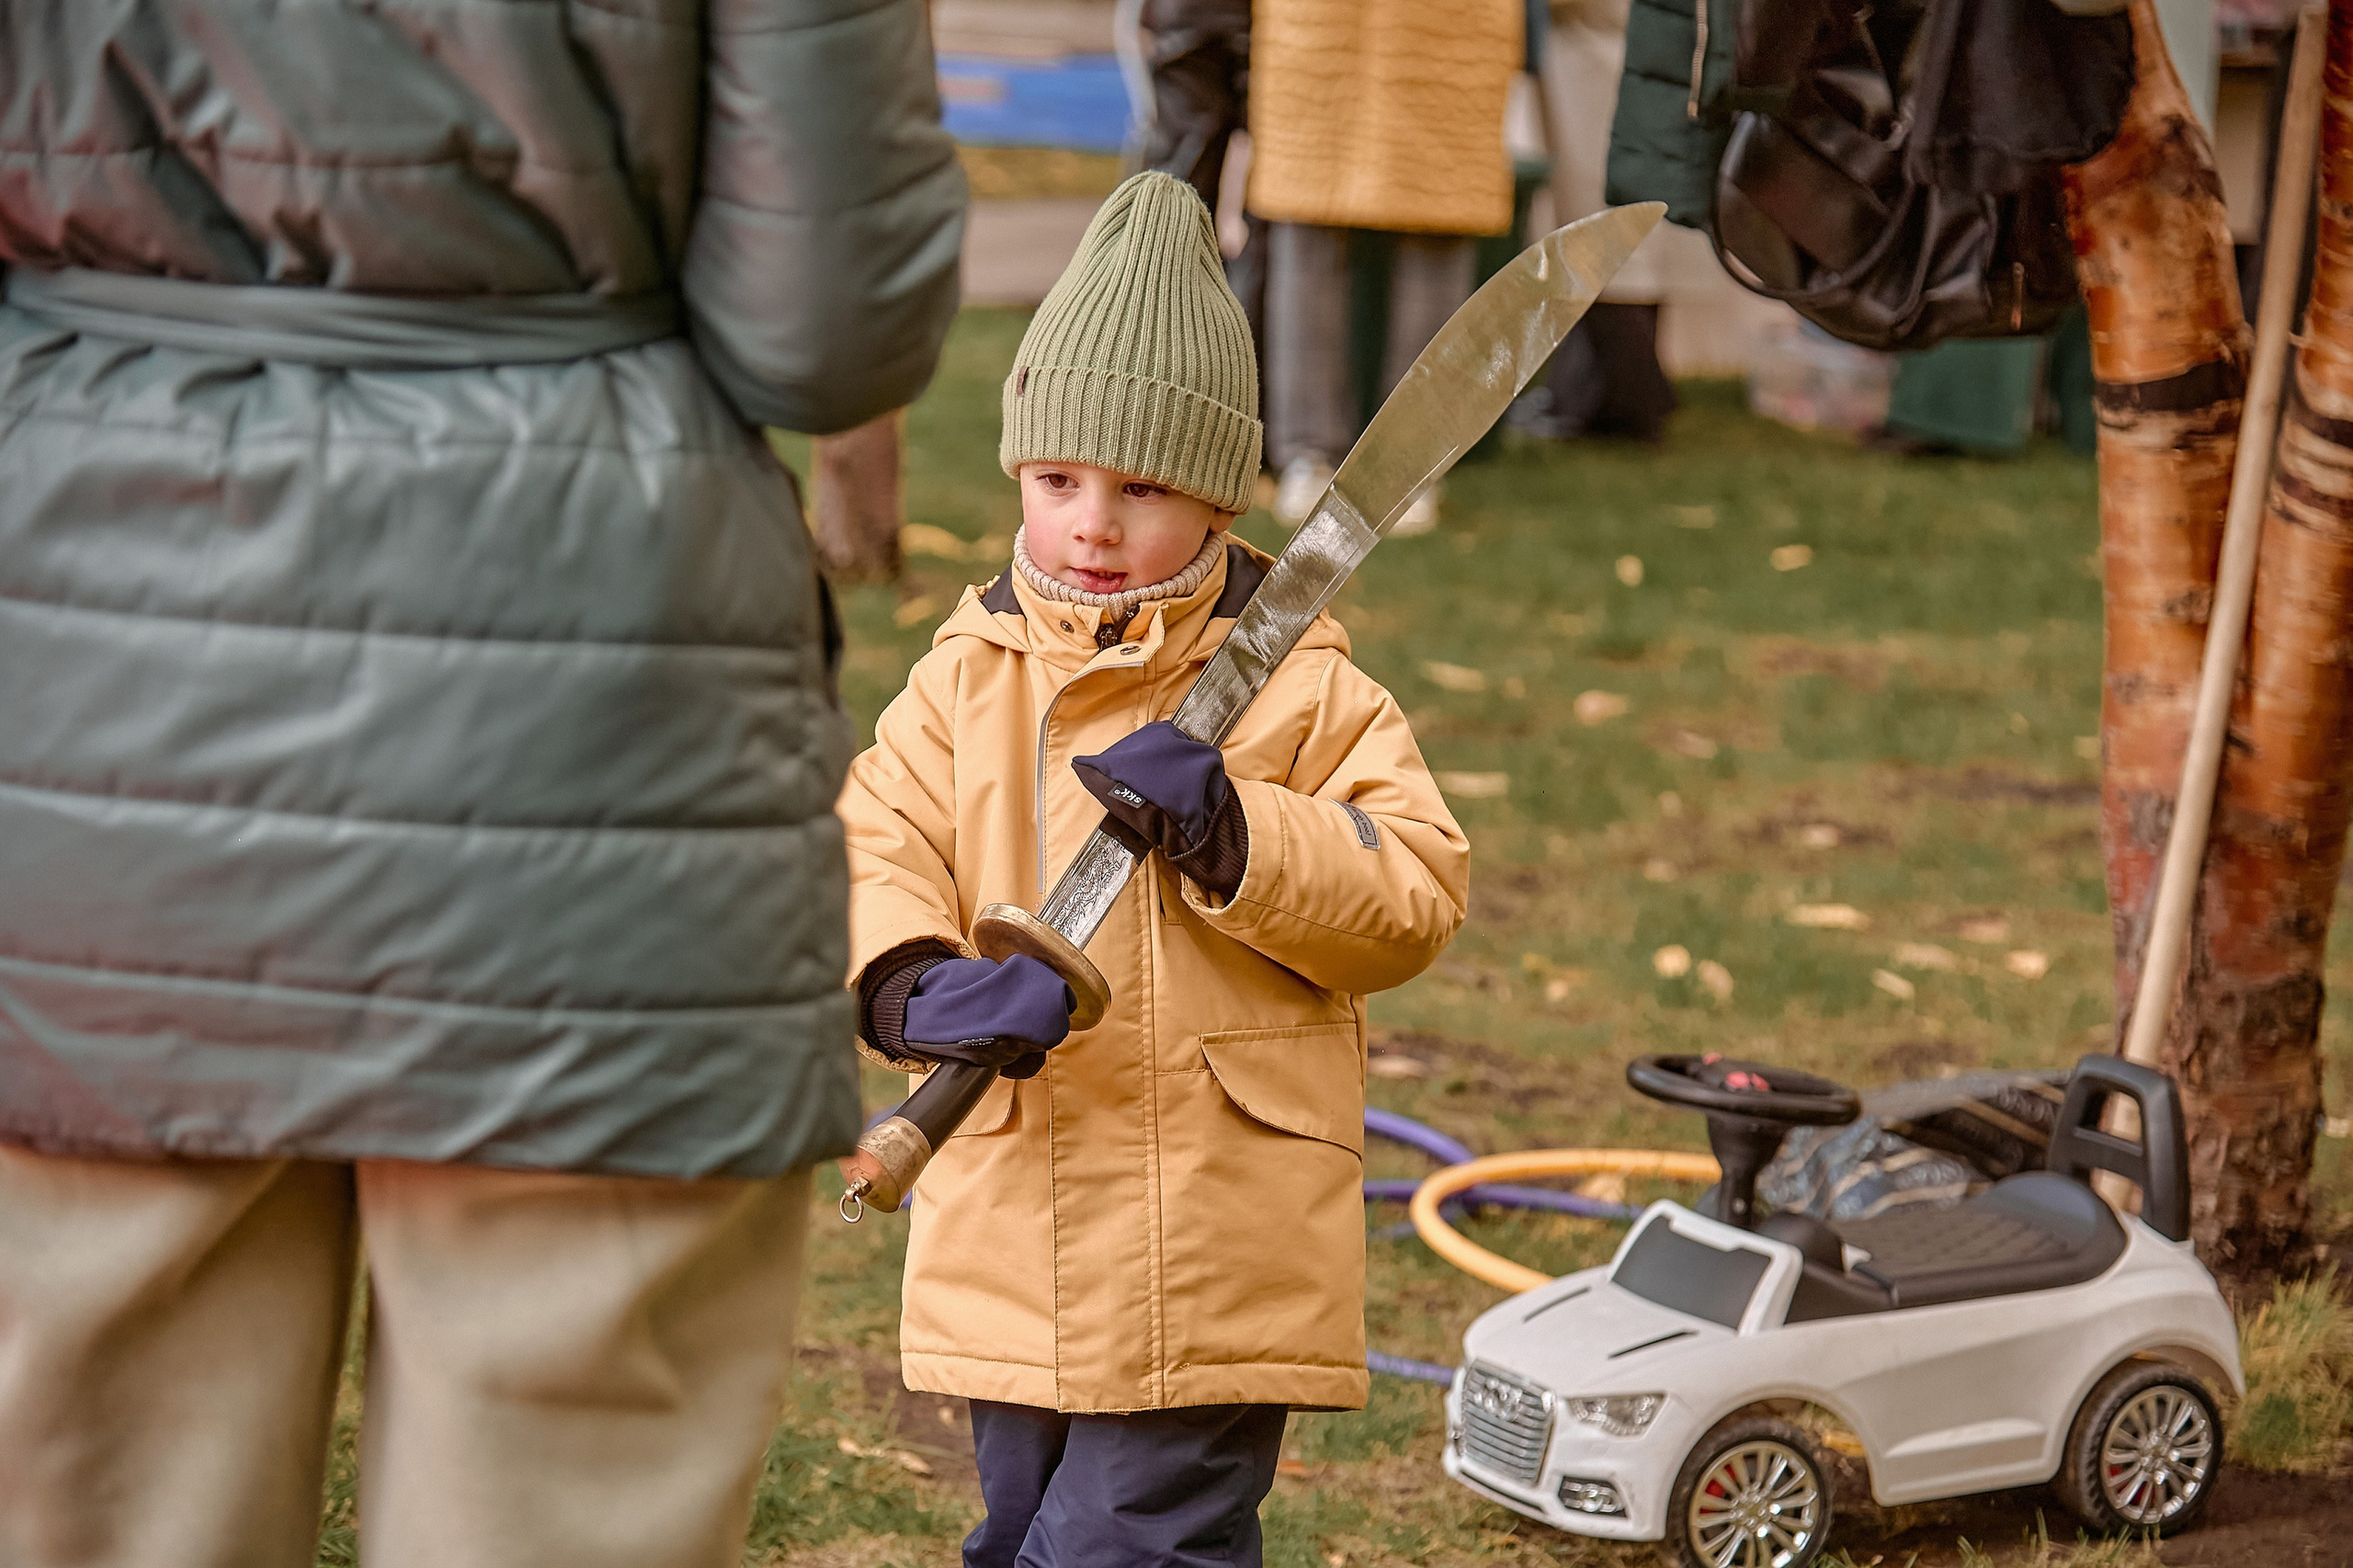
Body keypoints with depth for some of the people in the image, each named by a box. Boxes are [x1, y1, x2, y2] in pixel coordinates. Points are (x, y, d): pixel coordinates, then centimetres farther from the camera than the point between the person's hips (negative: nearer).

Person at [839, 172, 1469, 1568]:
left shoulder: (1300, 692, -3)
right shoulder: (966, 680, 5)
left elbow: (1414, 897, -8)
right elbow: (870, 856, -5)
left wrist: (1225, 829, -21)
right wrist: (916, 984, -26)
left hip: (1214, 1265, -4)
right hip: (1013, 1238, 5)